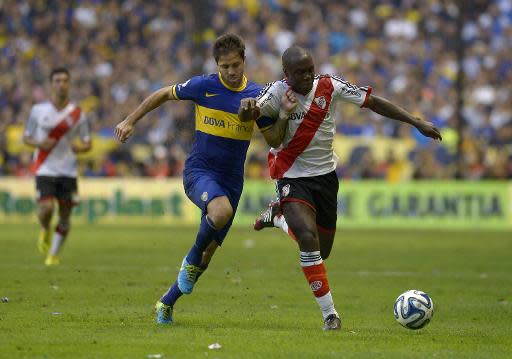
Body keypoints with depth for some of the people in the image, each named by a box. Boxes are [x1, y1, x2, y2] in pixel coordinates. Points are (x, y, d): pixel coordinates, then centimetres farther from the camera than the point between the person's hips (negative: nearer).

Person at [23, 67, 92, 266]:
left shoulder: (77, 113, 2)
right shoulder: (38, 110, 1)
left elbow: (88, 143, 7)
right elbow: (26, 137, 9)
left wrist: (80, 147, -17)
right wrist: (39, 143, -13)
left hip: (68, 171, 2)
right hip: (45, 169, -2)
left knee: (65, 216, 2)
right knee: (46, 208, -19)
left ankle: (54, 254, 21)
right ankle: (45, 231, 16)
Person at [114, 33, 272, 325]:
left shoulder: (257, 95, 1)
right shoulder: (204, 86, -6)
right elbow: (164, 94, 9)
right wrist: (130, 121, 9)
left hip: (232, 180, 3)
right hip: (199, 170, -3)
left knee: (206, 256, 5)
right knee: (221, 211, -37)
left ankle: (167, 302, 26)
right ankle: (192, 259, -10)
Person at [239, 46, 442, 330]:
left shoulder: (330, 87, -8)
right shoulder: (278, 92, -15)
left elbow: (373, 102, -1)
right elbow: (247, 115, -25)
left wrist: (417, 122, -3)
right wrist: (247, 109, -49)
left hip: (326, 175, 4)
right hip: (293, 177, -4)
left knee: (321, 252, 13)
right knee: (308, 236, -27)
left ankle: (278, 215, 41)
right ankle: (329, 312, -16)